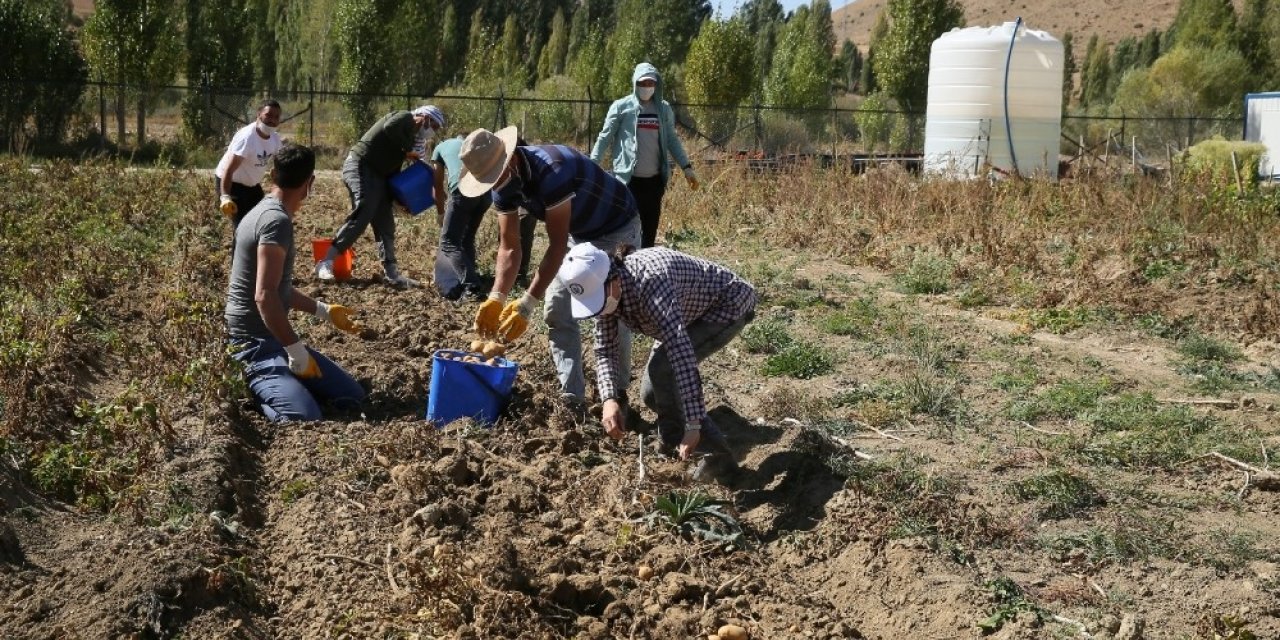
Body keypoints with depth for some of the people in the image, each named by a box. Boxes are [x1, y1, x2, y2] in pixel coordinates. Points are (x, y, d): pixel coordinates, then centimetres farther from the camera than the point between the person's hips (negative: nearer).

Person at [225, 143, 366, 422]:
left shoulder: (265, 212, 13)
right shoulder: (277, 221, -19)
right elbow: (265, 296, -27)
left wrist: (324, 311, 31)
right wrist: (296, 349, -23)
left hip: (272, 336, 10)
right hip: (255, 342, -10)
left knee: (352, 396, 8)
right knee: (305, 419, -29)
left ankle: (265, 385, 10)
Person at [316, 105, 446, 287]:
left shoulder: (409, 135, 23)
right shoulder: (405, 119, -4)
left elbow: (393, 168, 22)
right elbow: (389, 127, -28)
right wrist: (408, 149, -15)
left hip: (378, 176, 10)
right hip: (360, 166, -10)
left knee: (385, 225, 7)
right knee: (362, 215, -22)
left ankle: (391, 273, 8)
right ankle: (326, 262, -21)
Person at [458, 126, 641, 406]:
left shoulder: (551, 170, -38)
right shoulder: (504, 183, -14)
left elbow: (557, 246, -35)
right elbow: (509, 246, -10)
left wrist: (526, 304, -36)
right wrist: (496, 298, -24)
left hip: (617, 229, -8)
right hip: (577, 233, 8)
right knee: (557, 313, 1)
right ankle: (572, 397, 7)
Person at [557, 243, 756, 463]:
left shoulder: (649, 282, -41)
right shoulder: (602, 290, -17)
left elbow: (681, 355, -46)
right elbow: (606, 350, -10)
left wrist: (693, 426, -48)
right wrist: (610, 399, -28)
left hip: (729, 305, -8)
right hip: (692, 315, 8)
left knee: (661, 369, -25)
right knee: (651, 394, 4)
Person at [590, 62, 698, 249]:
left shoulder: (664, 109, 9)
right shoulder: (621, 107, -1)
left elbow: (671, 140, 15)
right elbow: (605, 137, 0)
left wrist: (686, 167, 9)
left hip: (655, 179, 4)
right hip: (628, 178, -4)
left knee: (650, 227, 8)